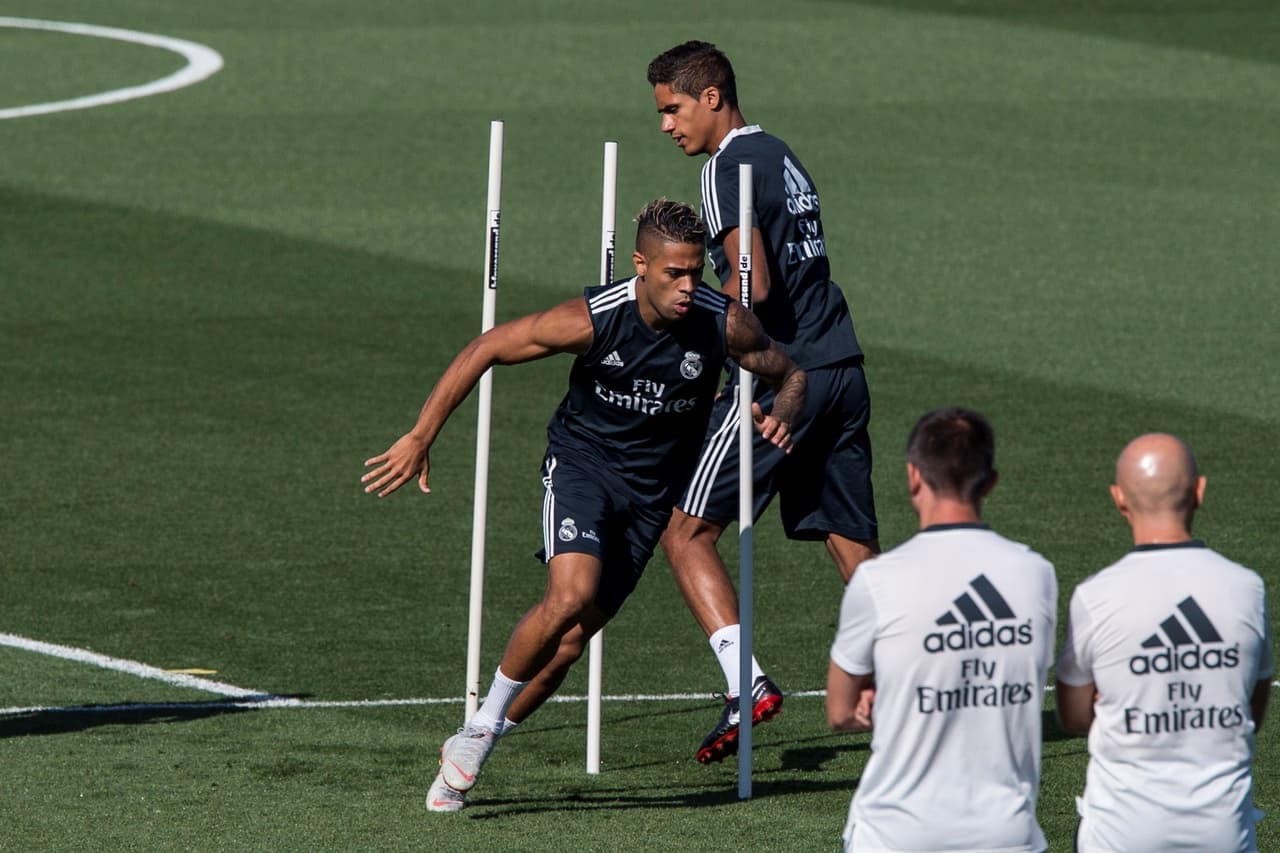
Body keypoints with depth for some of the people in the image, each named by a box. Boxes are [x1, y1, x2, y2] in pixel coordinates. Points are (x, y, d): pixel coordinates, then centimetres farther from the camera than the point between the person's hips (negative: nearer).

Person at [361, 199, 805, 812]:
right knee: (570, 596, -29)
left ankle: (469, 751, 20)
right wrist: (420, 439, -12)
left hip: (652, 489, 3)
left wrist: (781, 415, -20)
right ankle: (482, 724, -7)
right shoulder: (593, 319, -22)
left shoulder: (724, 324, -15)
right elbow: (484, 351, -12)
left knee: (570, 641, 1)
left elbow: (789, 375, 4)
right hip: (582, 462, -3)